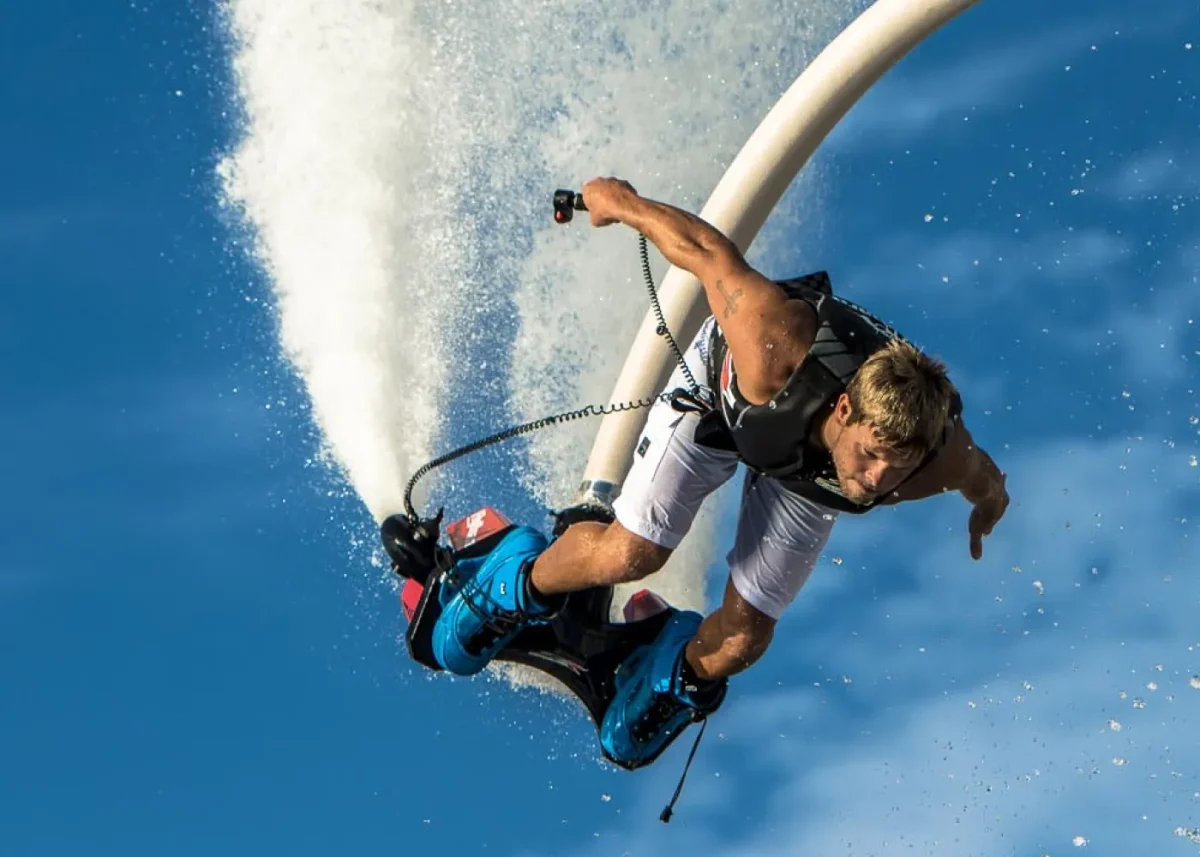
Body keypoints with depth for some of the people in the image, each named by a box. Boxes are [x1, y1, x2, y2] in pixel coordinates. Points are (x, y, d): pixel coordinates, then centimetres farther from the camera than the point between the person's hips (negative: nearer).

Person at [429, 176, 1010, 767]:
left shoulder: (941, 459, -38)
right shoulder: (777, 352, -47)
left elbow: (983, 476, -12)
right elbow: (707, 250, -33)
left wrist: (989, 505, 12)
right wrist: (621, 202, -15)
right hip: (724, 381, -2)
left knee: (742, 639, 0)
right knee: (629, 554, -15)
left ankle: (681, 678, 37)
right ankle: (522, 587, 18)